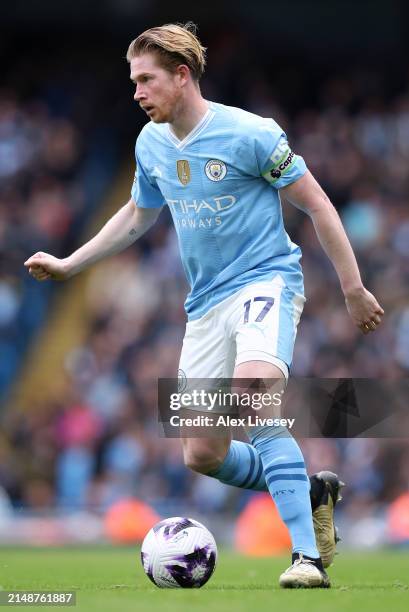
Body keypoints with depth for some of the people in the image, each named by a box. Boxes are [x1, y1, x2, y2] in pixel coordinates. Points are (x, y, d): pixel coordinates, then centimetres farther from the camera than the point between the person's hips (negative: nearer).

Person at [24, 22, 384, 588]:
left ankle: (308, 557, -31)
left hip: (265, 281, -7)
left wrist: (354, 290, -4)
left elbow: (316, 204, -6)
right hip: (206, 303, 7)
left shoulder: (250, 134, -13)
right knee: (202, 455, 2)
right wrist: (68, 265, 23)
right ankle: (310, 492, 26)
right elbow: (137, 216, 26)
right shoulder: (151, 144, 7)